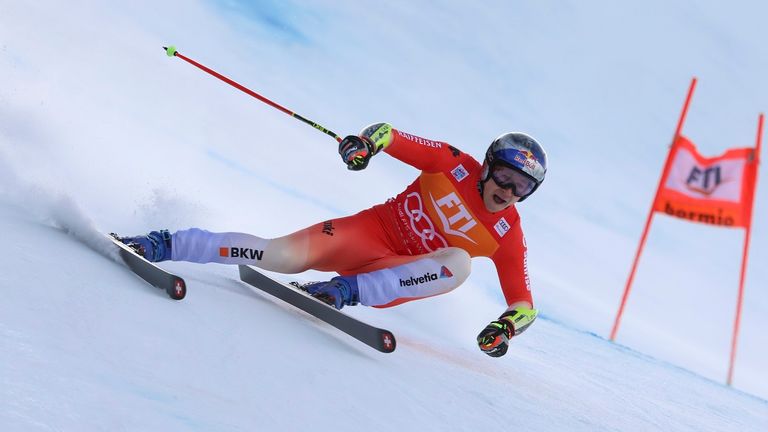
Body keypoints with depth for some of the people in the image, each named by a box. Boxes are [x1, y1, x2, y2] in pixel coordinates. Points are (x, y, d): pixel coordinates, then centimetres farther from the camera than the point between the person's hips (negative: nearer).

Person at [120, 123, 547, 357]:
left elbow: (524, 302, 0)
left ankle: (348, 291, -31)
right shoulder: (456, 164, -6)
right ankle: (163, 245, -12)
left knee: (458, 263, -29)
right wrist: (366, 143, -28)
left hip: (394, 277, 1)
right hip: (368, 231, -1)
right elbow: (390, 133, -5)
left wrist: (506, 326, -22)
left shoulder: (508, 238, -3)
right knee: (278, 256, -24)